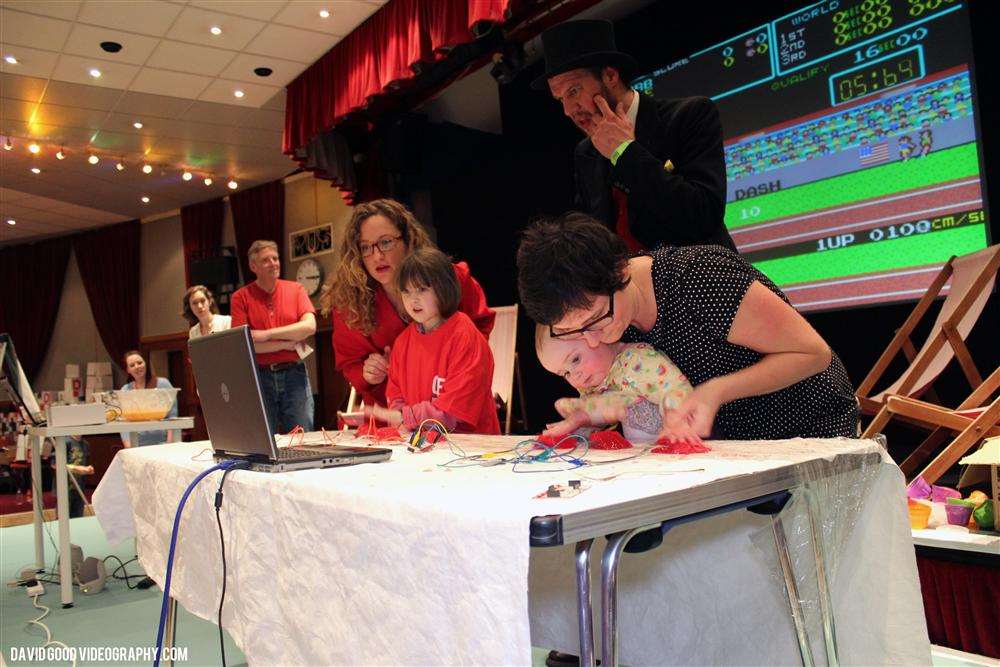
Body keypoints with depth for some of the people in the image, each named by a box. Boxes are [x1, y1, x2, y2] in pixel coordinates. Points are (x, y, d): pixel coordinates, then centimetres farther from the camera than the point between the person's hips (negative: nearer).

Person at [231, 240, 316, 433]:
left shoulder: (296, 289, 6)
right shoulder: (241, 297, 1)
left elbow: (309, 326, -9)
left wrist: (266, 334, -12)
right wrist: (287, 344, -10)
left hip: (294, 374, 1)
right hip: (259, 376, -1)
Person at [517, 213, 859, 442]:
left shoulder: (698, 280, -30)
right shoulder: (603, 310, -8)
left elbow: (814, 352, -20)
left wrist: (717, 391, -31)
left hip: (816, 431, -4)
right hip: (732, 443, 5)